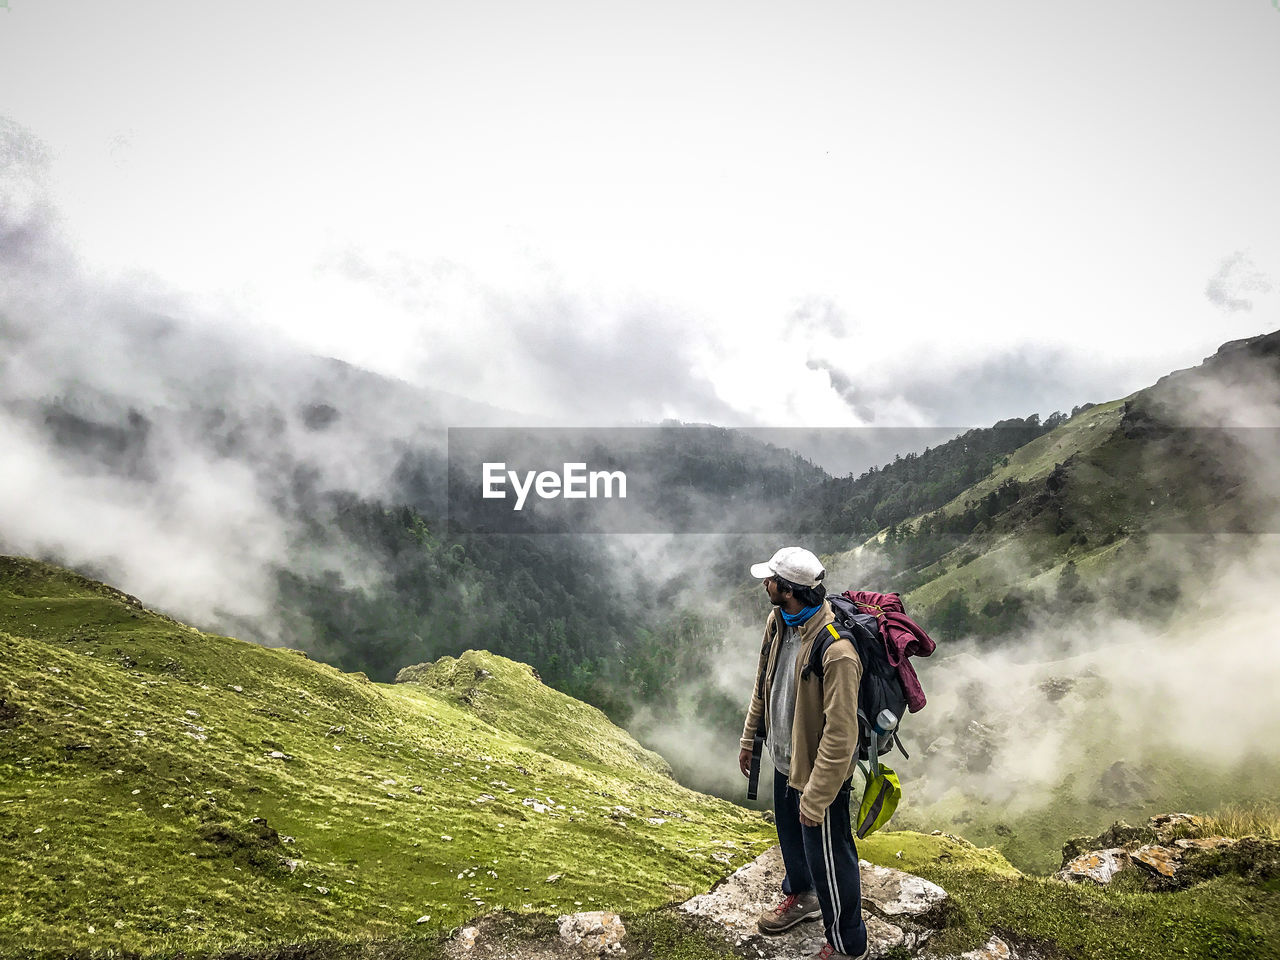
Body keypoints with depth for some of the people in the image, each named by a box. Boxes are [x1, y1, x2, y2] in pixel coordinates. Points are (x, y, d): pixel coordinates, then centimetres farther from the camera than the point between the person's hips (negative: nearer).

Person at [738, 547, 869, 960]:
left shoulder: (836, 651, -35)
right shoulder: (777, 622, -7)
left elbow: (840, 733, -30)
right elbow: (763, 684, 9)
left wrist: (816, 798, -24)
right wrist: (749, 740, 16)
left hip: (820, 771, -8)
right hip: (785, 759, 8)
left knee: (828, 857, 10)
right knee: (789, 833, 30)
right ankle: (800, 896, 59)